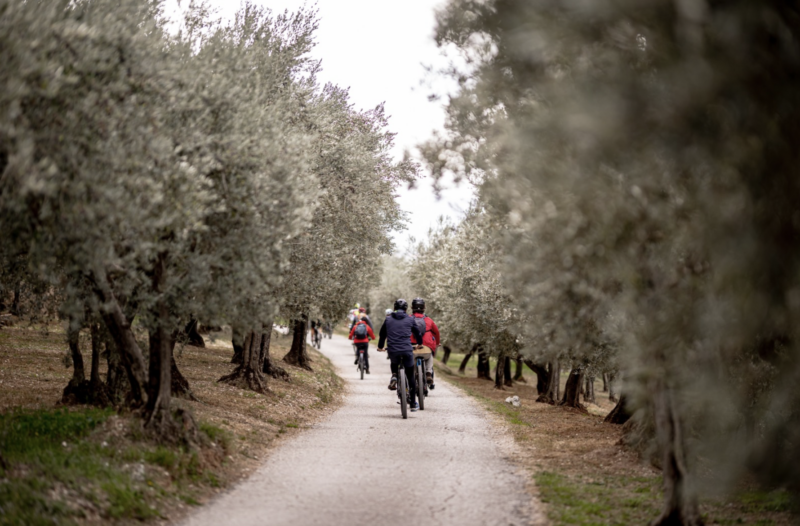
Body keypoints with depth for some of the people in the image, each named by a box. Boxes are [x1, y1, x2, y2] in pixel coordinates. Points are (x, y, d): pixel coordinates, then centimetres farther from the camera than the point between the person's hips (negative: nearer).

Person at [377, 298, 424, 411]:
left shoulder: (388, 319, 10)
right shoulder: (410, 319, 8)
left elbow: (382, 334, 20)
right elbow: (417, 333, 21)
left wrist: (380, 347, 37)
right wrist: (419, 344, 41)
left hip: (392, 351, 2)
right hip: (407, 351, -1)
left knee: (394, 363, 38)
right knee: (410, 377, 9)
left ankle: (394, 376, 9)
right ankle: (413, 404, 10)